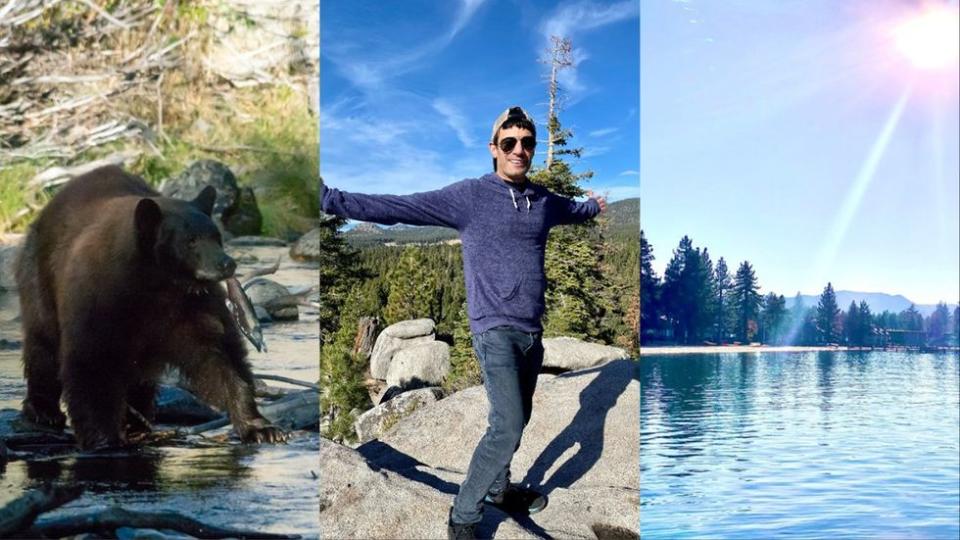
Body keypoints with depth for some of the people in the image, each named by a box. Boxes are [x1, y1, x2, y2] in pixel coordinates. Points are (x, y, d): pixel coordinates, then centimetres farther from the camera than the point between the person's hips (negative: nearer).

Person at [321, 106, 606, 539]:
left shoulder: (543, 201, 10)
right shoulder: (469, 196, -8)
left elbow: (577, 209, 35)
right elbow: (398, 208, -15)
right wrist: (331, 200, -21)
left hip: (532, 331, 7)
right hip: (496, 330, -6)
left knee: (517, 421, 16)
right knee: (507, 428, -15)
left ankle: (499, 489, 37)